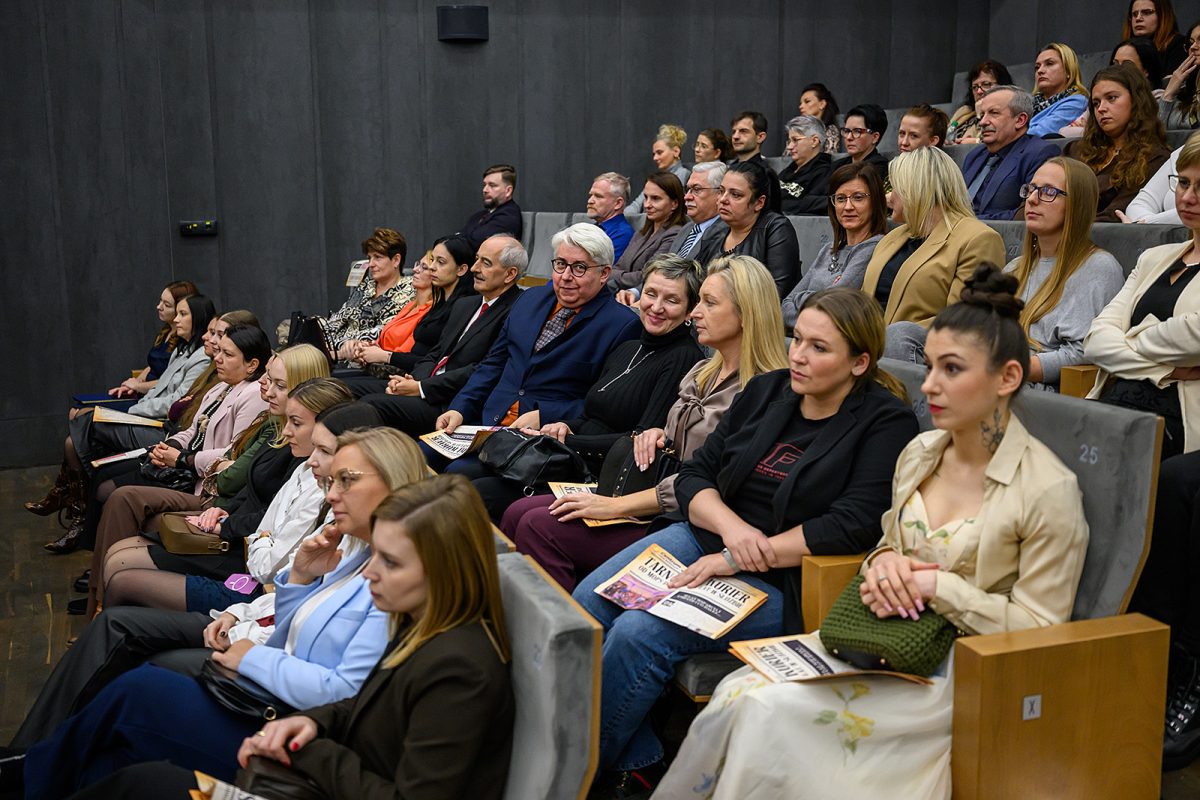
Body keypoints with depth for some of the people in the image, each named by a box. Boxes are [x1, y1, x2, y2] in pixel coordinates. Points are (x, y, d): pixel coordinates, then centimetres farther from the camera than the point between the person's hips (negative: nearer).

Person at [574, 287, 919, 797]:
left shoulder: (886, 423, -9)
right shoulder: (765, 392, 8)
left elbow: (854, 526, -20)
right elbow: (694, 476, 9)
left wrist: (738, 561, -19)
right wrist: (730, 526, -15)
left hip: (782, 582, -7)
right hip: (707, 538, 7)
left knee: (638, 634, -24)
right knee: (585, 603, -13)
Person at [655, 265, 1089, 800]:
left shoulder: (1049, 490, -14)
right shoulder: (920, 454, 6)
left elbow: (1039, 628, -13)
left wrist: (938, 586, -18)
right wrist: (884, 565, -4)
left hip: (959, 670, -6)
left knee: (768, 711, -23)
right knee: (739, 693, -19)